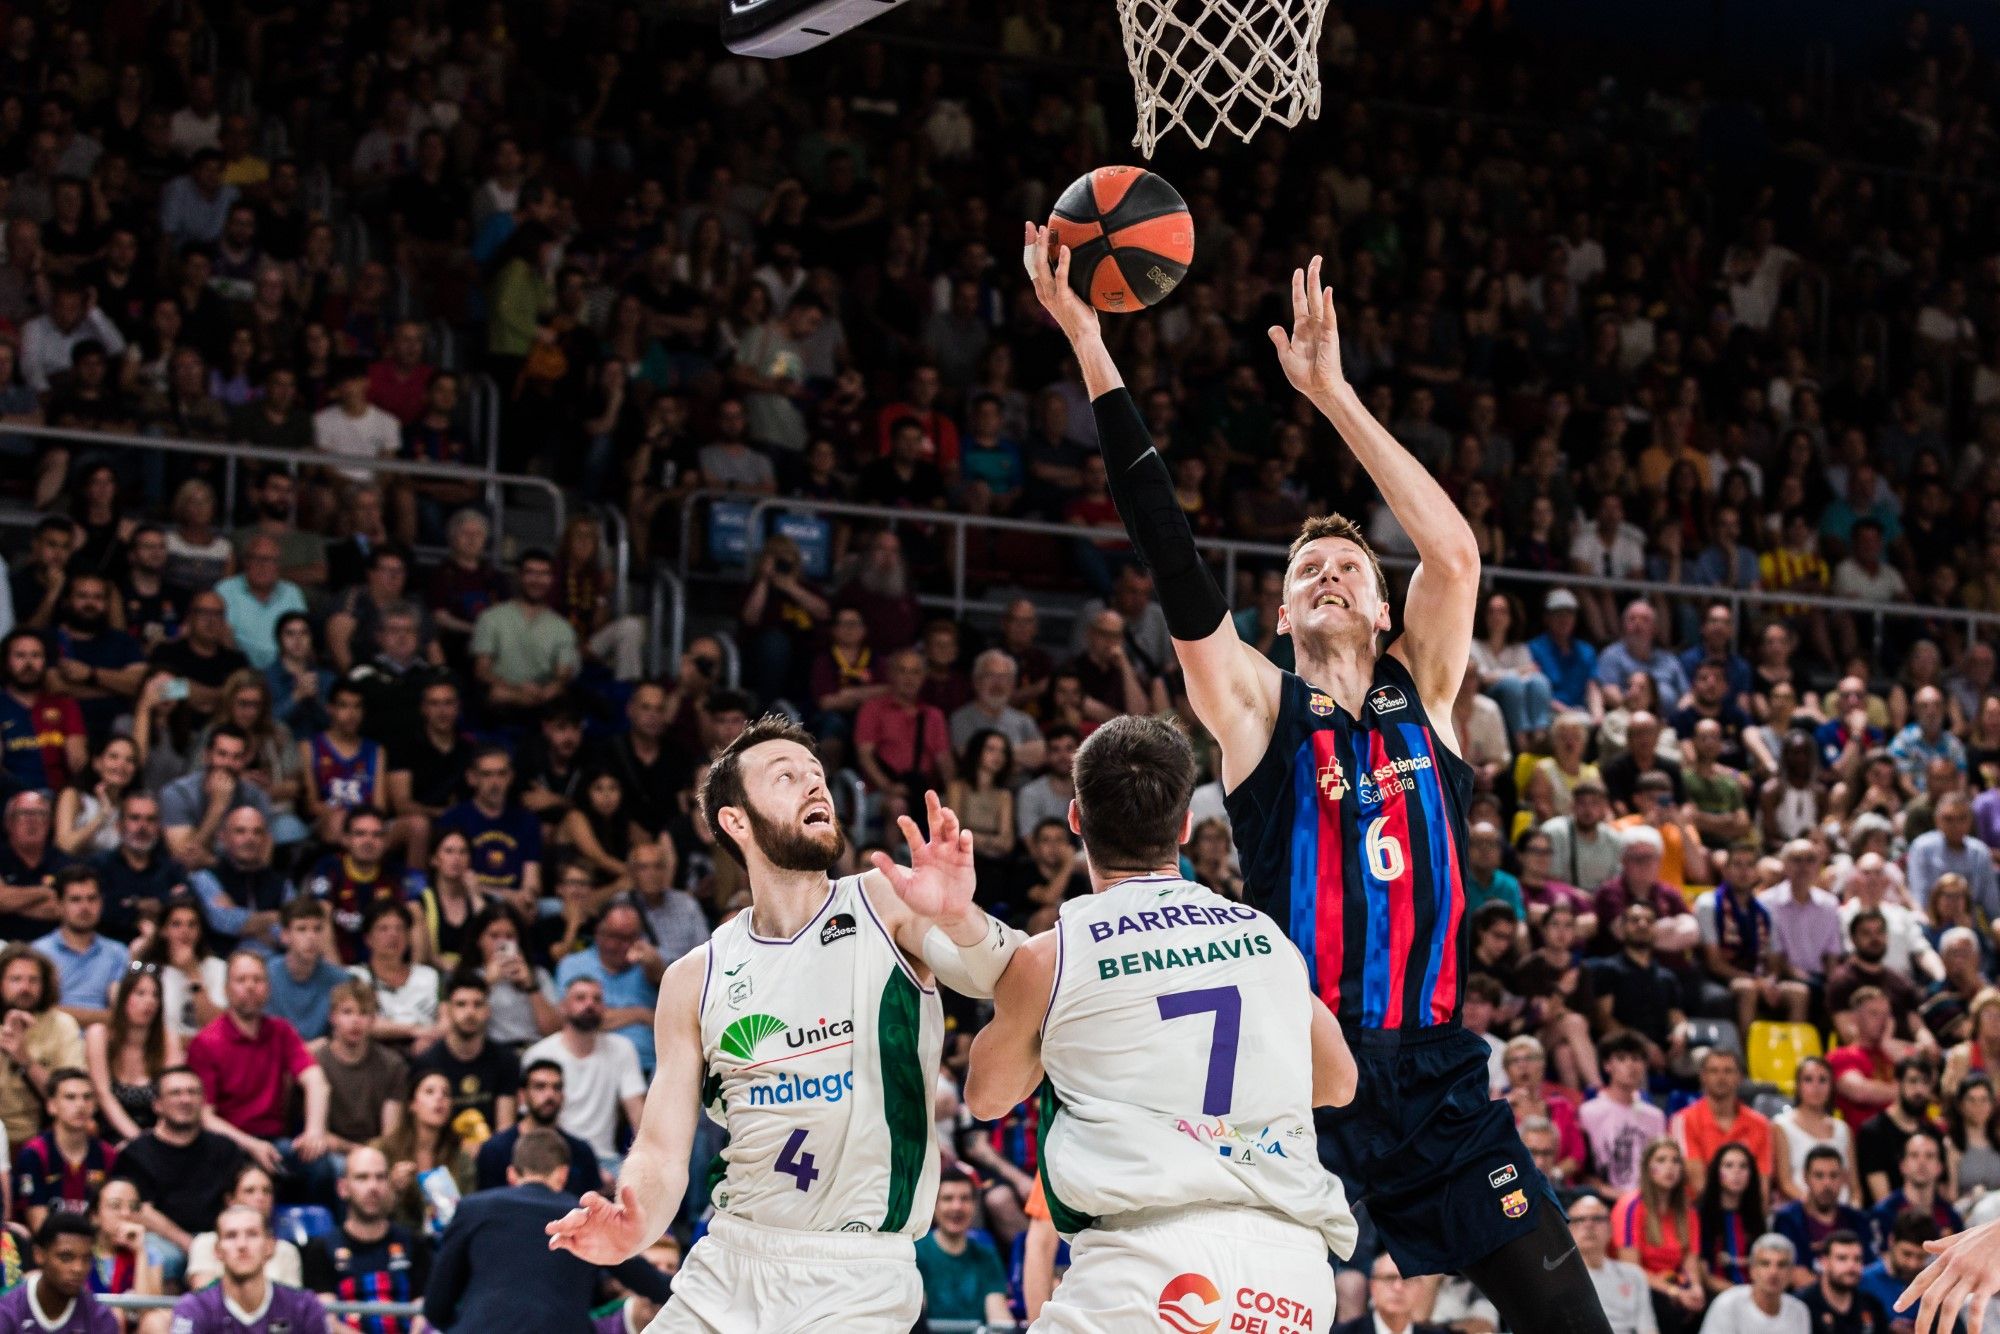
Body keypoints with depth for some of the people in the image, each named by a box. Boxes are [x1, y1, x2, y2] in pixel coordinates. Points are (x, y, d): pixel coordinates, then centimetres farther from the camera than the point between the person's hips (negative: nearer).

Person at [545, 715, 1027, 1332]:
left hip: (857, 1282, -3)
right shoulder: (693, 979, 5)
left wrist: (962, 921, -40)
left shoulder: (887, 903, -2)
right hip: (726, 1266, 3)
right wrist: (630, 1228, -18)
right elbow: (661, 1152, 5)